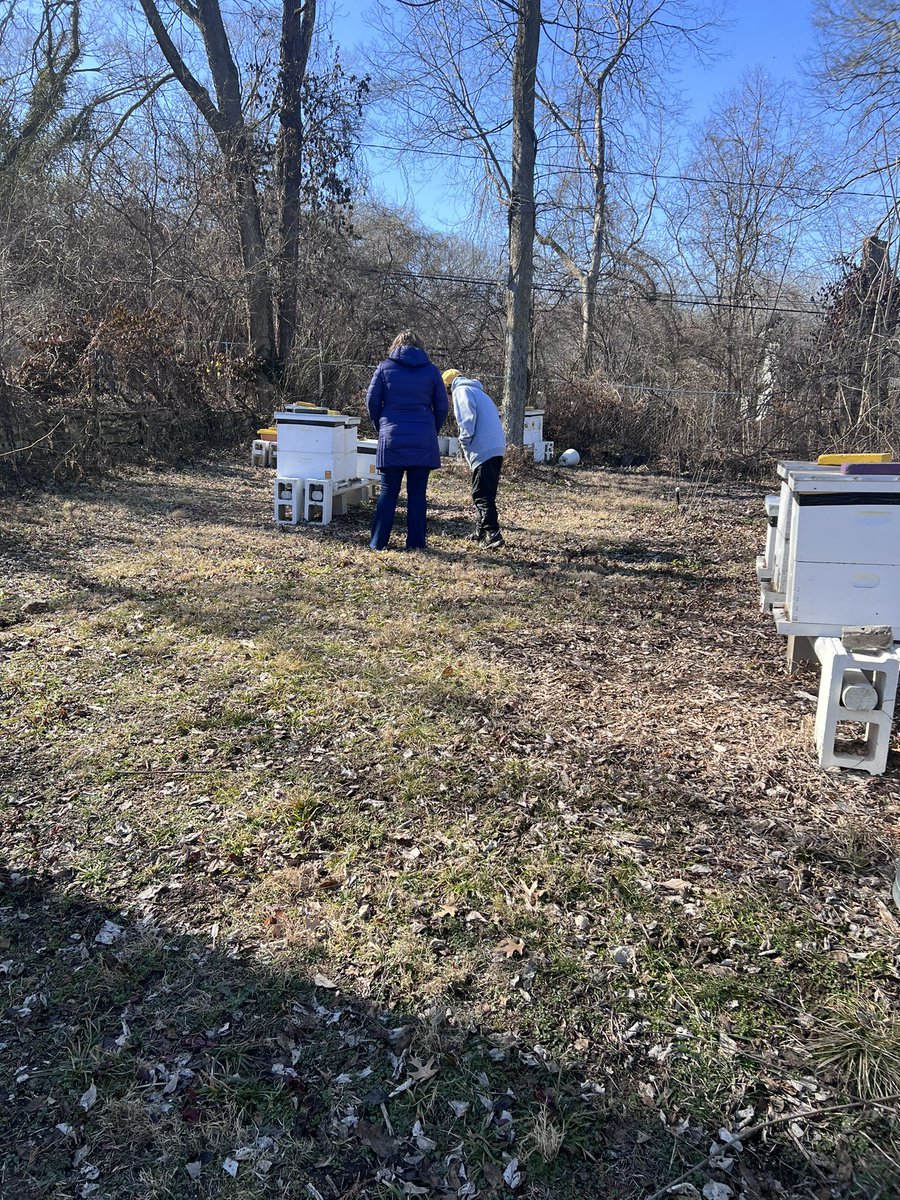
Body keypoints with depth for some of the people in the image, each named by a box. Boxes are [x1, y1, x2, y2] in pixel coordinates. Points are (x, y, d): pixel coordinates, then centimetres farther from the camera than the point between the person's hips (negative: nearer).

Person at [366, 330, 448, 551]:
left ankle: (378, 542, 7)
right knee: (418, 493, 6)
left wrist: (381, 428, 16)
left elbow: (371, 401, 4)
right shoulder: (431, 370, 6)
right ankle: (416, 543, 8)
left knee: (388, 491, 6)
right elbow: (442, 407, 6)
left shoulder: (384, 367, 4)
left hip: (392, 439, 0)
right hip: (424, 441, 0)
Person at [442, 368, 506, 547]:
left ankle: (493, 534, -13)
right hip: (496, 447, 9)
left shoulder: (461, 391, 0)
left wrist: (464, 442, -5)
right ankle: (482, 530, 26)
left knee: (481, 495, -8)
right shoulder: (477, 391, 28)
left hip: (483, 450, -9)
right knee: (486, 493, 17)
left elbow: (468, 419, -16)